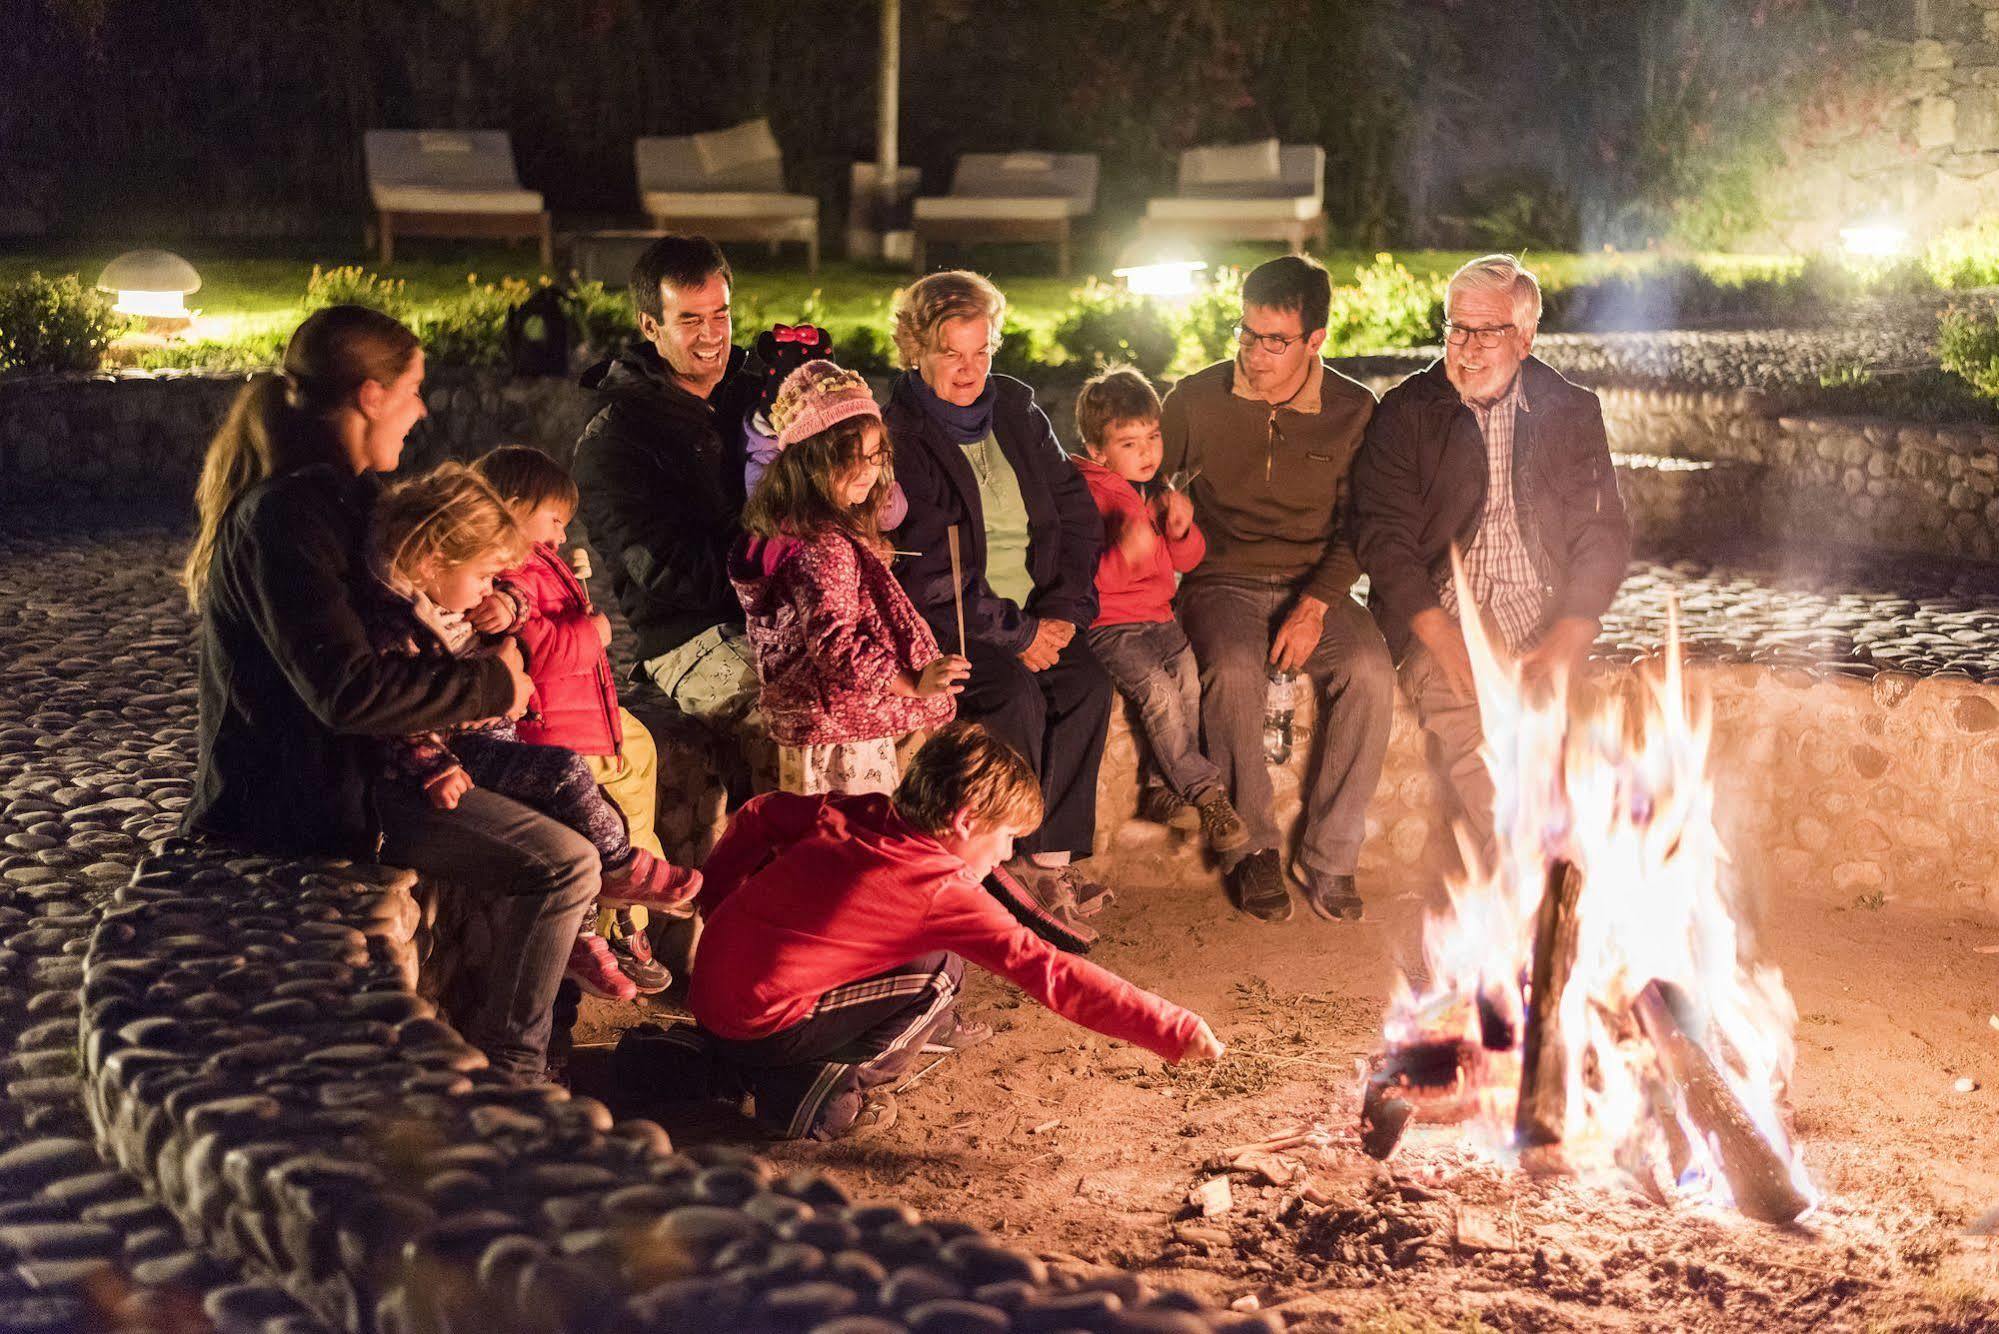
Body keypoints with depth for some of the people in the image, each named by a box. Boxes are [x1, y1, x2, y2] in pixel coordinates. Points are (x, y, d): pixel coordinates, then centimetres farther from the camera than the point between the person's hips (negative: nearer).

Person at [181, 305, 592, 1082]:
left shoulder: (335, 494, 11)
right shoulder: (286, 516, -22)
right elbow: (350, 689, -29)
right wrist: (492, 684, -15)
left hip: (356, 765, 11)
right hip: (305, 800, -11)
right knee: (566, 864, -17)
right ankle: (504, 1071, -1)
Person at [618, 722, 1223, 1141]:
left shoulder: (855, 814, 5)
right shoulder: (942, 891, -16)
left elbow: (759, 816, 16)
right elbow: (1047, 973, -19)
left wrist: (719, 903, 30)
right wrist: (1175, 1030, -18)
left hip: (708, 987, 8)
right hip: (760, 1022, -8)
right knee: (940, 975, -6)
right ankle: (817, 1097, -2)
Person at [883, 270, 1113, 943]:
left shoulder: (1016, 409, 10)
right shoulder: (896, 437, -9)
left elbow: (1076, 513, 10)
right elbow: (923, 570, -16)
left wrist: (1061, 610, -5)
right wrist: (1013, 634, -17)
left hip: (1033, 614, 5)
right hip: (941, 621, -5)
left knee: (1088, 682, -20)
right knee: (1016, 694, -29)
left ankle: (1051, 859, -14)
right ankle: (1007, 863, -15)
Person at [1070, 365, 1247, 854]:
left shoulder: (1161, 488, 14)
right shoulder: (1087, 494, -8)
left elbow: (1187, 561, 17)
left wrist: (1181, 530, -5)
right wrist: (1125, 553, -32)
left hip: (1157, 616, 6)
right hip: (1106, 625, -6)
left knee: (1190, 676, -21)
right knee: (1156, 687, -28)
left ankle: (1163, 787, -9)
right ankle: (1206, 794, -19)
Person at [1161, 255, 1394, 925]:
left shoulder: (1353, 410, 2)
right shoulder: (1198, 399, 1)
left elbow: (1358, 529, 3)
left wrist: (1315, 605, -13)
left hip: (1315, 587, 1)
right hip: (1222, 584, -1)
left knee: (1370, 672, -29)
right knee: (1235, 670, -34)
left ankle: (1328, 857, -17)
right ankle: (1251, 848, -18)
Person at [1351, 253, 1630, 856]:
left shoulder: (1571, 412, 13)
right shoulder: (1406, 412, 8)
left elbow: (1602, 534, 9)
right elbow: (1383, 535, -1)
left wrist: (1567, 641, -9)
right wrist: (1445, 641, -15)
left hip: (1543, 618, 2)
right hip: (1441, 614, -1)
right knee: (1470, 730, -30)